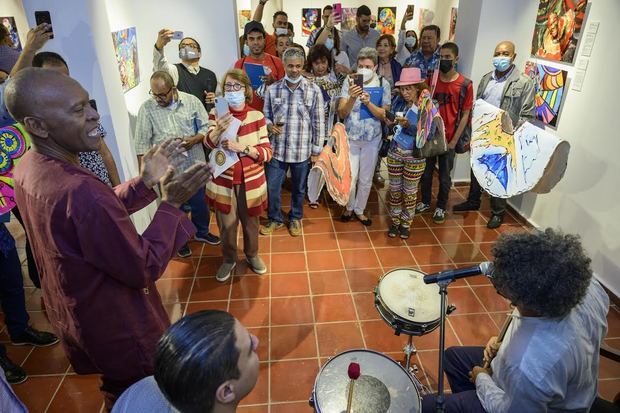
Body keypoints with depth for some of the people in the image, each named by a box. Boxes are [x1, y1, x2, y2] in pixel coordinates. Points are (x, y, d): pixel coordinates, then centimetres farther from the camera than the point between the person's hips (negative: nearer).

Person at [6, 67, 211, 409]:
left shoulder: (27, 168, -6)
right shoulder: (78, 191, -37)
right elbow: (145, 269, -27)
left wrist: (146, 182, -3)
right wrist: (171, 203, -20)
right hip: (120, 330, -8)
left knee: (119, 393, 33)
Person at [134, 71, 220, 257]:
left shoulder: (192, 101, -5)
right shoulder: (147, 108, -7)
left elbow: (206, 126, 1)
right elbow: (142, 143, -7)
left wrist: (194, 139, -18)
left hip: (195, 166, 2)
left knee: (200, 203, 18)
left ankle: (202, 232, 43)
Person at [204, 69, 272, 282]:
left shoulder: (257, 116, -7)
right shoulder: (216, 115, -5)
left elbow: (267, 153, -10)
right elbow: (209, 143, -22)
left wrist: (242, 148, -25)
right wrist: (218, 129, -43)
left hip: (251, 182, 0)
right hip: (224, 183, 0)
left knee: (251, 223, 18)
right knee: (226, 225, 13)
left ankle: (252, 255, 44)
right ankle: (229, 259, 39)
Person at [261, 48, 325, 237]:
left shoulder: (314, 90, -6)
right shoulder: (272, 89, -1)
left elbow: (318, 121, -2)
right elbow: (266, 115, 9)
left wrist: (316, 148, -2)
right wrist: (269, 125, -14)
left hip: (302, 150, -1)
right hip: (277, 149, 1)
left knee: (299, 188, 16)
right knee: (272, 187, 10)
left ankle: (295, 218, 39)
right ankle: (275, 218, 34)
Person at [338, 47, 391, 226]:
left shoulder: (383, 84, -5)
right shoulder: (349, 81, -7)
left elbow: (385, 115, -7)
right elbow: (341, 113, -10)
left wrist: (368, 102, -23)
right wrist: (352, 98, -29)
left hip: (372, 138, 1)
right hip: (351, 137, -1)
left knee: (366, 178, 12)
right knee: (350, 176, 3)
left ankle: (359, 209, 32)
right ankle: (349, 207, 29)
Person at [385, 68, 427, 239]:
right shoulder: (398, 102, -2)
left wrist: (408, 125, -31)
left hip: (415, 156, -3)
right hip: (395, 152, 3)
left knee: (409, 192, 10)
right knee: (394, 189, 12)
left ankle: (406, 224, 29)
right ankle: (395, 221, 29)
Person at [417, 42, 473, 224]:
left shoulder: (465, 85, -9)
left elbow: (465, 116, -6)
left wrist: (454, 141, -9)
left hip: (449, 139, -2)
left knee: (444, 176, 11)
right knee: (426, 172, 15)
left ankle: (441, 207, 29)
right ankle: (425, 202, 35)